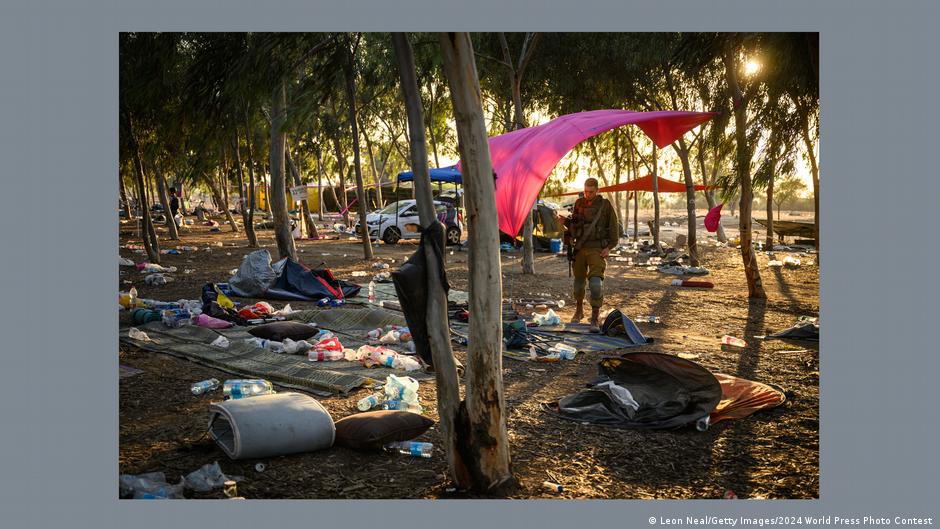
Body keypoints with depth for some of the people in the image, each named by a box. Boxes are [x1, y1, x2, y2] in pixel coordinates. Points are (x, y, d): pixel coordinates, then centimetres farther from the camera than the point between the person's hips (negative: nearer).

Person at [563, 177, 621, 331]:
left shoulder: (605, 205, -3)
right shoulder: (579, 204, 7)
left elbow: (614, 227, 1)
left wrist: (609, 247, -6)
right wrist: (565, 221, -4)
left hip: (597, 249, -4)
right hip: (580, 249, 4)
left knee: (595, 282, -16)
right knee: (579, 281, 14)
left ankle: (595, 319, -13)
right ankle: (579, 311, 36)